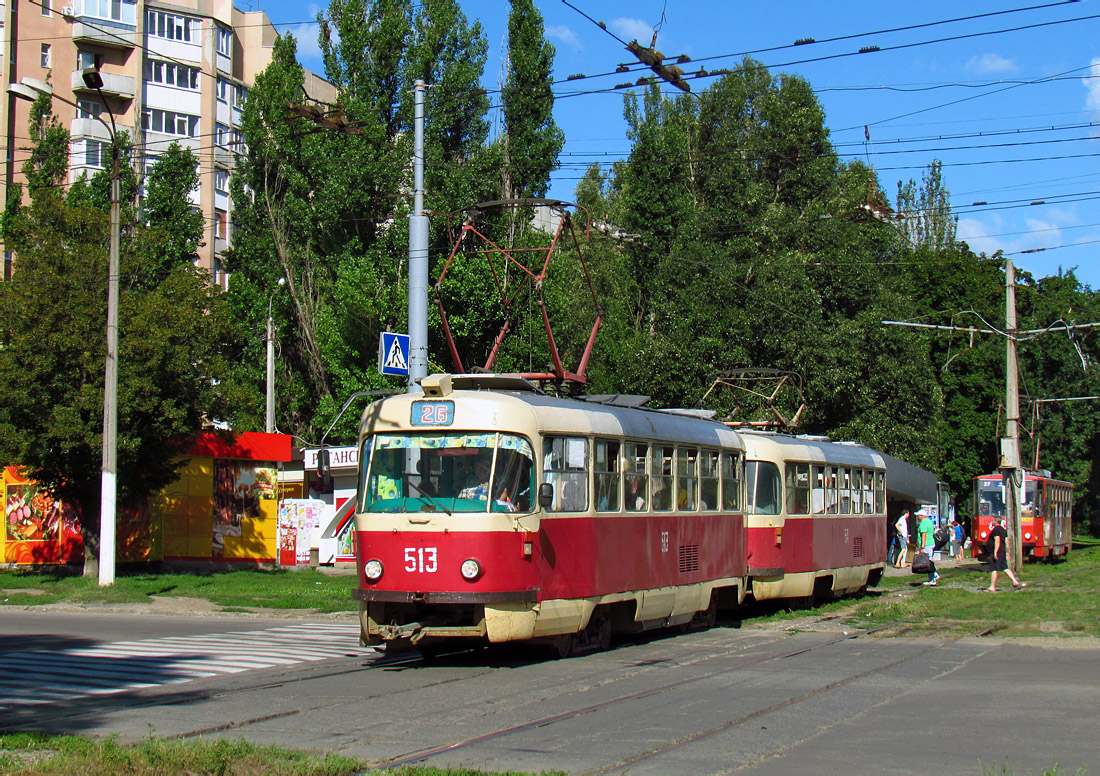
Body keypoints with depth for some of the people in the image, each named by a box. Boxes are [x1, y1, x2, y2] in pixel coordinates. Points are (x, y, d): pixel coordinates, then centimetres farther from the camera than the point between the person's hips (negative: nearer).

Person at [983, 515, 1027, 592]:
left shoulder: (996, 530, -12)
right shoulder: (1003, 530, 16)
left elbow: (997, 541, -21)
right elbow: (1007, 541, 17)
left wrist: (995, 552, -25)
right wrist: (1007, 552, 19)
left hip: (996, 553, -9)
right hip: (1003, 552, 9)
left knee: (993, 570, -4)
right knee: (1005, 568, 10)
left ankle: (992, 587, -2)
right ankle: (1015, 582, 2)